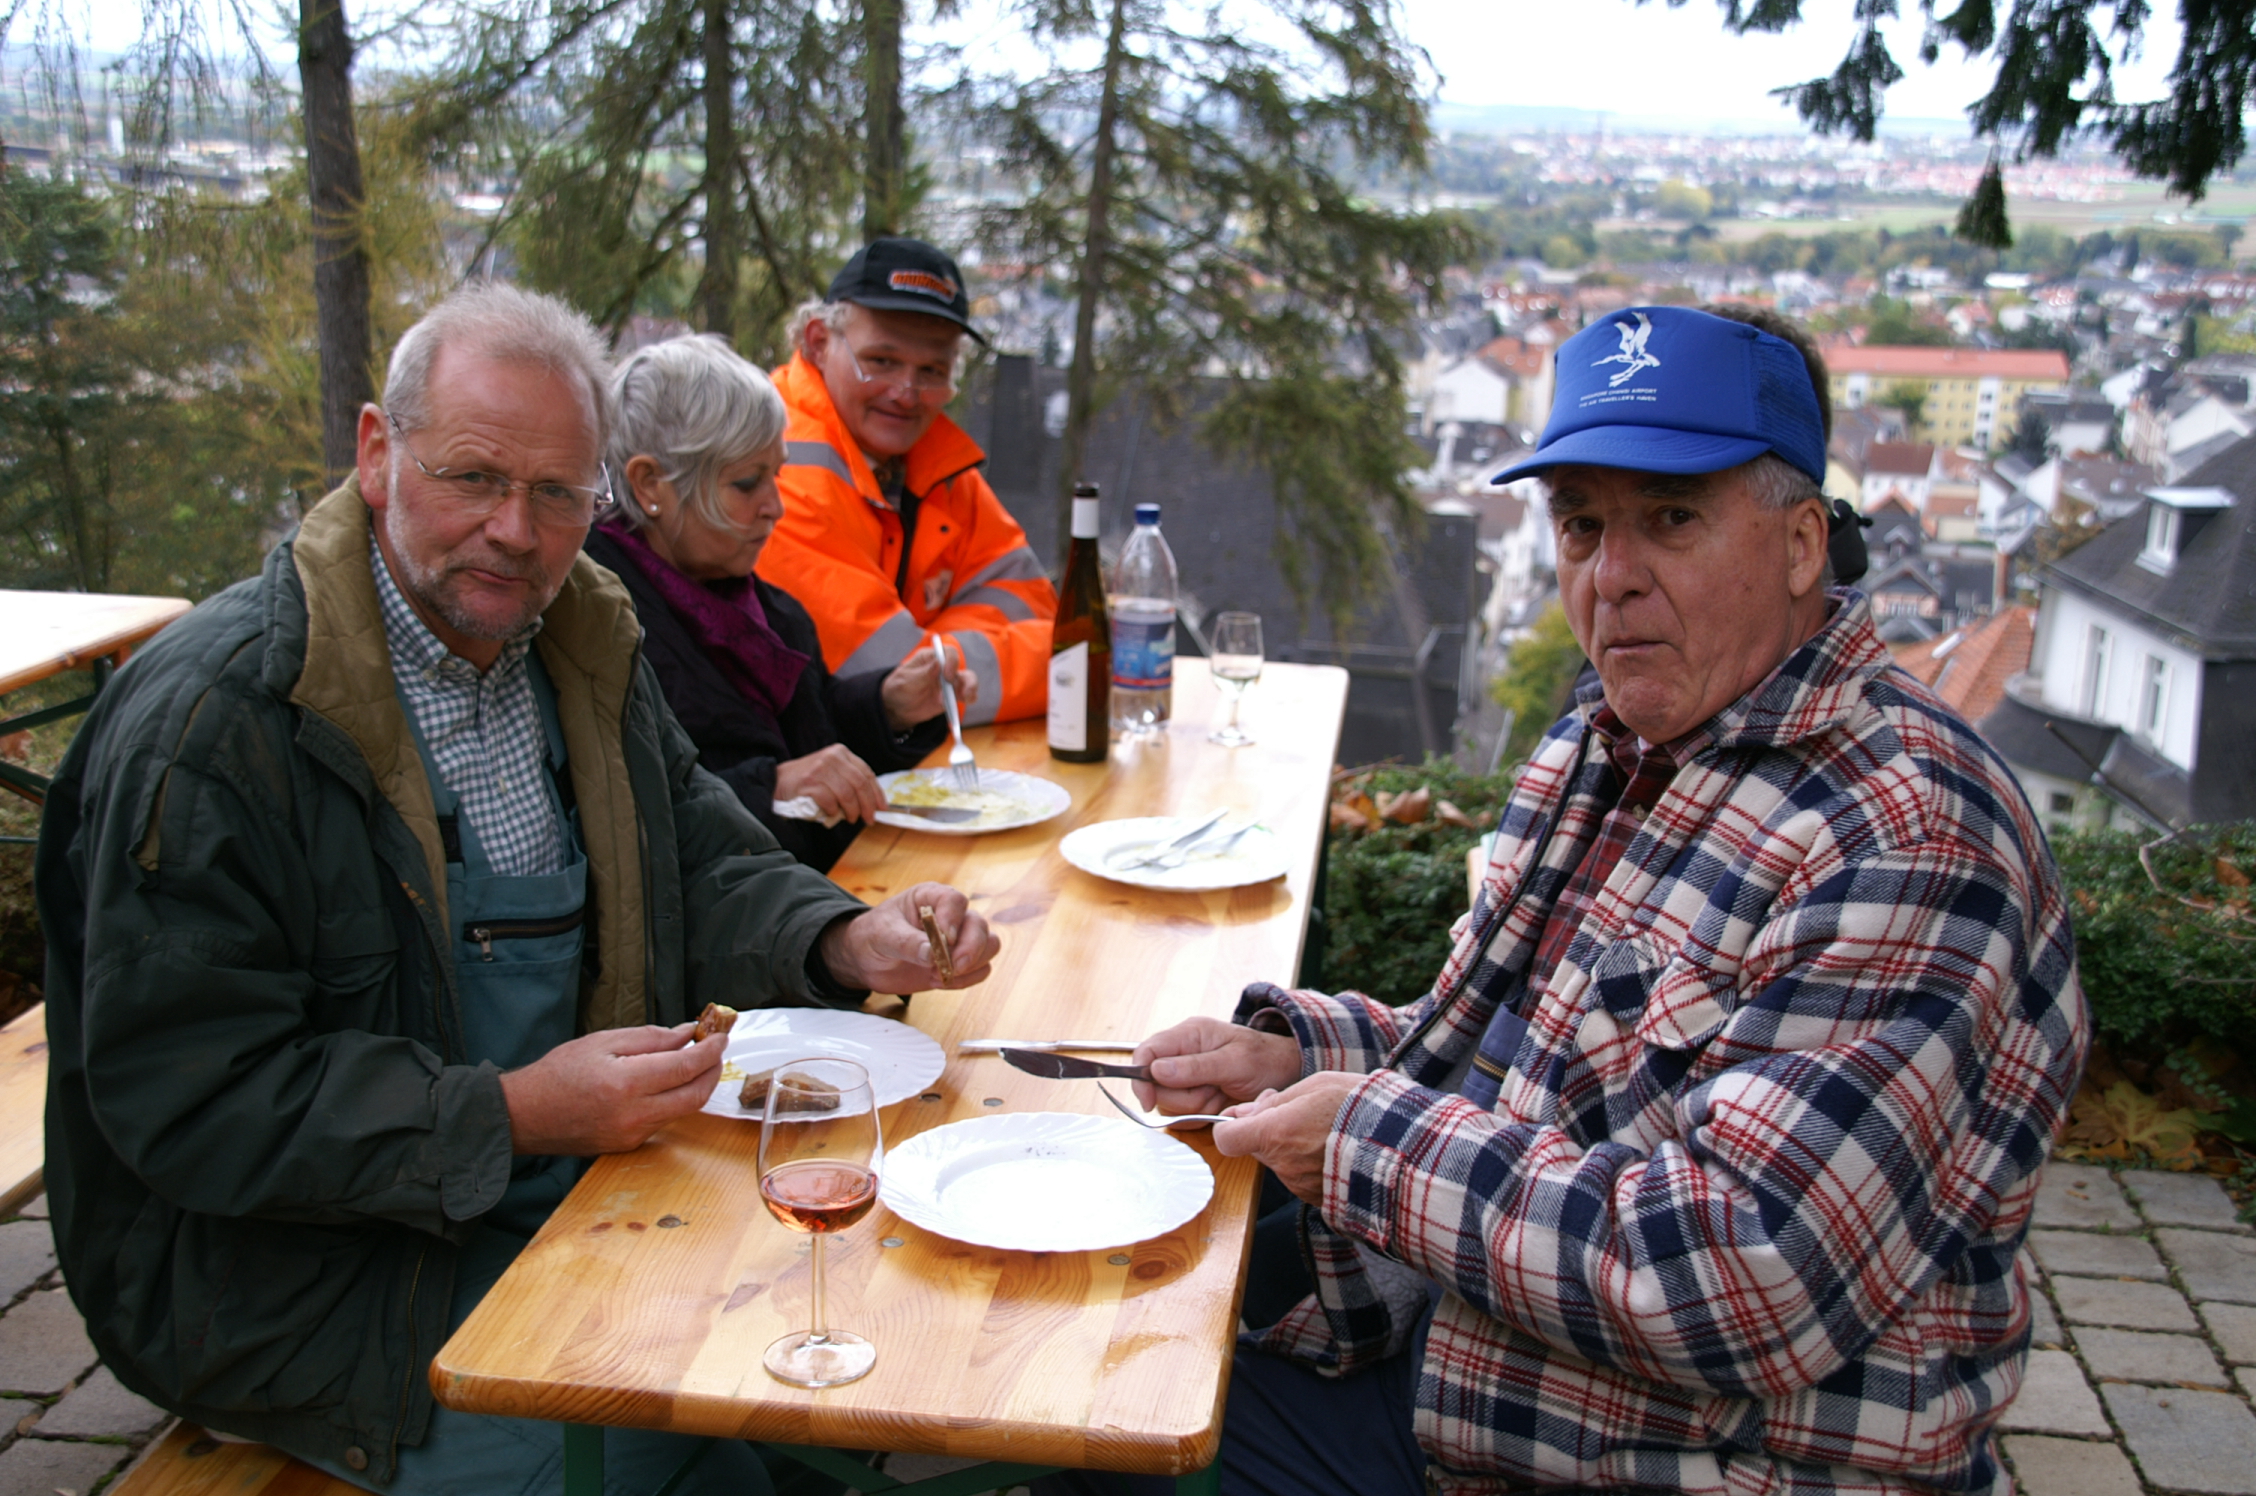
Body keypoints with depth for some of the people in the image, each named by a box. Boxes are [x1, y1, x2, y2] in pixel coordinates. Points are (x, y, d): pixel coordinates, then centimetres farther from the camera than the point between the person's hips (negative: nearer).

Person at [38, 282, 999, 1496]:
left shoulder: (579, 645, 6)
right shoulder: (205, 722, -19)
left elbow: (702, 863, 13)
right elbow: (184, 1099, -21)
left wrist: (848, 943, -8)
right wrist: (509, 1118, -27)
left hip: (584, 1174, 7)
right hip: (314, 1269, -7)